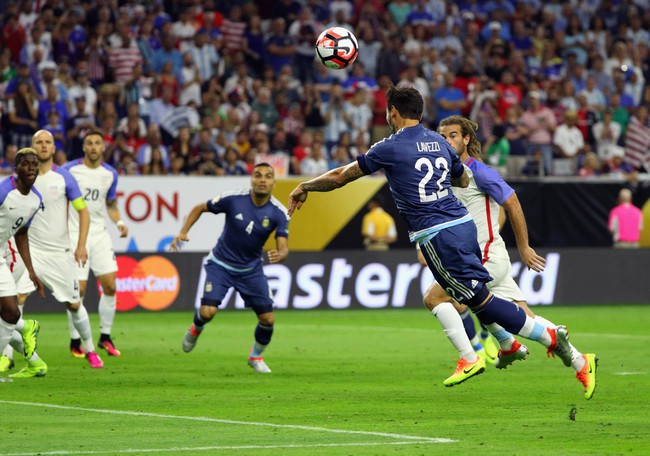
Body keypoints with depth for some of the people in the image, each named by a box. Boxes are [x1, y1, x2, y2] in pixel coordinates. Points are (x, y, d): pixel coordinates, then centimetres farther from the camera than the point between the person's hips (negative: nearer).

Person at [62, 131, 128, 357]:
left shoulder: (110, 174, 4)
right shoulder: (69, 170, -8)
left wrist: (119, 222, 0)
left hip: (100, 234, 4)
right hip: (75, 235, -4)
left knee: (110, 286, -2)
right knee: (79, 290, -7)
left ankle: (105, 337, 14)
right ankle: (75, 342, 7)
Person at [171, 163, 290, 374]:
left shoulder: (279, 212, -16)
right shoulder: (233, 199, -20)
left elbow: (284, 247, -21)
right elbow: (199, 208, -5)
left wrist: (279, 255, -45)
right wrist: (183, 232, -17)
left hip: (251, 269, 2)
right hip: (221, 265, -2)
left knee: (268, 319, -4)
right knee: (208, 311, -19)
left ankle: (256, 357, 27)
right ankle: (195, 330, 20)